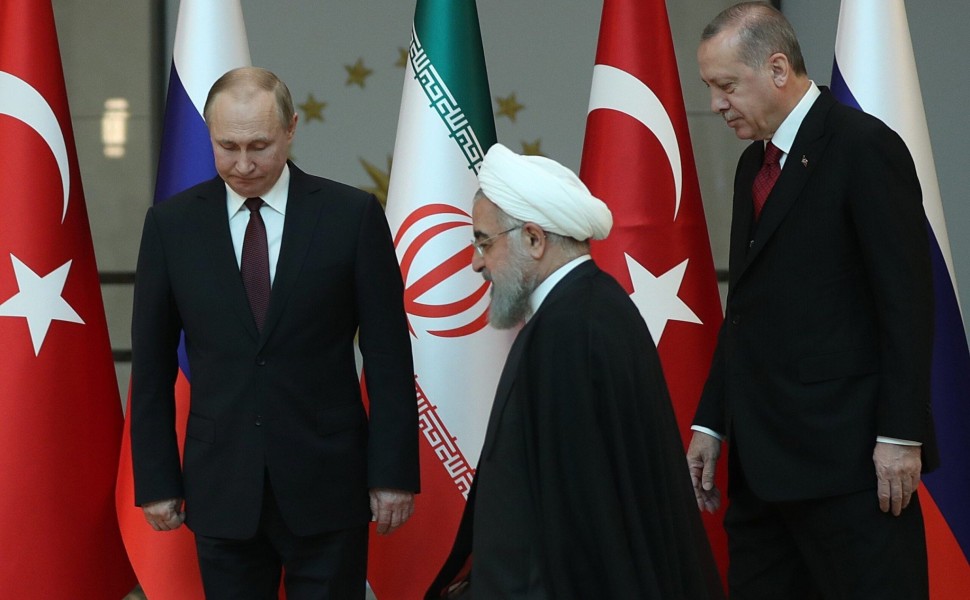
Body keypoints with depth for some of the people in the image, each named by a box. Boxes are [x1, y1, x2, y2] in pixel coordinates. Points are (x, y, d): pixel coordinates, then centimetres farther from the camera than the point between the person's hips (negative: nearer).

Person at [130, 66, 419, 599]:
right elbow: (152, 366, 7)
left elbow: (388, 357, -1)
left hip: (326, 486, -1)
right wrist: (156, 481, 4)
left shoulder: (352, 215, -2)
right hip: (220, 491, 2)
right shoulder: (171, 223, 3)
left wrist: (393, 474, -4)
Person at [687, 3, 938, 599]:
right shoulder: (755, 163, 18)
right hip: (761, 457, 8)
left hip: (845, 455, -8)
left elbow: (907, 300, -12)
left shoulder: (865, 148, -8)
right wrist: (711, 422, 17)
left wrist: (900, 434, -16)